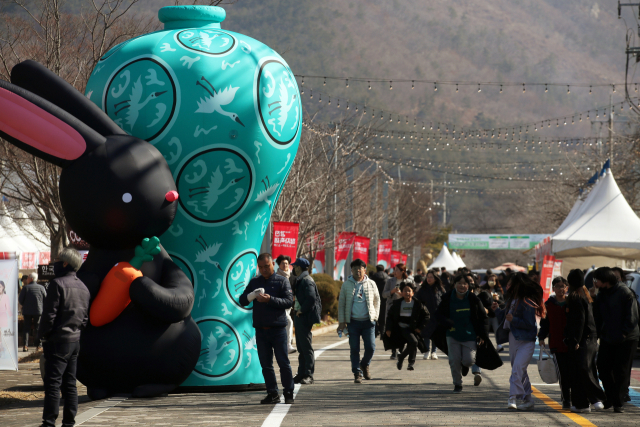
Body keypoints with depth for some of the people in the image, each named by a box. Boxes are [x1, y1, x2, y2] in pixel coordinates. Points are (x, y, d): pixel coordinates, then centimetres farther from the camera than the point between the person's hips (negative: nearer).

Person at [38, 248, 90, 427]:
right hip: (75, 340, 8)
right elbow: (85, 317, 17)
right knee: (69, 384, 11)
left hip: (58, 340, -8)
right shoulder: (83, 287, 12)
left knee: (52, 383, -7)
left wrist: (42, 334, -5)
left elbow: (49, 314, -16)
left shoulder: (58, 284, -14)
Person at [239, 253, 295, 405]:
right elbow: (242, 301, 8)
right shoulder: (254, 282, 14)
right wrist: (251, 296, -14)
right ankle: (272, 394, 11)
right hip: (261, 329, 4)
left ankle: (289, 393, 4)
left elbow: (289, 301, -8)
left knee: (283, 362, -3)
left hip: (278, 328, -4)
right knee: (266, 364, 5)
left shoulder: (282, 281, 3)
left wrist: (270, 299, -20)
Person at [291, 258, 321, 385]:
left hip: (304, 317, -11)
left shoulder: (306, 280, -14)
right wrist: (296, 308, 11)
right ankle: (302, 374, 18)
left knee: (307, 347, -8)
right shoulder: (300, 280, 17)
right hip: (299, 317, 11)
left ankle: (309, 375, -6)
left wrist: (301, 310, -18)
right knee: (301, 347, 13)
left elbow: (311, 298, -25)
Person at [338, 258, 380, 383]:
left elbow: (377, 301, 15)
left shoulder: (371, 284, 8)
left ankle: (364, 365, 24)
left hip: (368, 321, 0)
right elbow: (341, 304, 9)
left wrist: (375, 317, 7)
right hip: (353, 321, 0)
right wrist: (341, 322, 3)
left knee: (371, 347, -5)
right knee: (354, 349, -1)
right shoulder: (346, 285, 6)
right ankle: (357, 373, 9)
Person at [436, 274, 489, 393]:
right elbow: (438, 315, 2)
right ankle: (457, 384, 15)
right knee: (454, 360, -5)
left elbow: (483, 317, 5)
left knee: (468, 360, -9)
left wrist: (482, 335, -1)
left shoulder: (473, 299, -3)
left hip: (470, 336, 0)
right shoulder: (447, 299, -3)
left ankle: (465, 365, 30)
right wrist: (448, 324, -18)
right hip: (453, 335, 1)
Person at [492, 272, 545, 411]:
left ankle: (513, 397, -26)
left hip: (526, 342, -9)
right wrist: (498, 310, 8)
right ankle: (527, 400, 21)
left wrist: (513, 320, -24)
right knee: (520, 372, 13)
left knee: (517, 368, -21)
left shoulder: (527, 303, -15)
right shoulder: (512, 299, 11)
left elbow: (529, 324, -17)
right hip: (514, 340, 9)